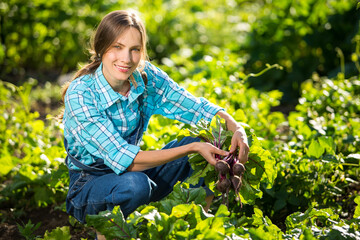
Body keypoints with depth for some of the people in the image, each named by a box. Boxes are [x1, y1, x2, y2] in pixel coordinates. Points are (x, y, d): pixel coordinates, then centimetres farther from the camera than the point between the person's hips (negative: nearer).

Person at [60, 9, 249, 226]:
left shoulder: (147, 77, -11)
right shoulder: (80, 94, -26)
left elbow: (198, 107, -5)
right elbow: (124, 160, -29)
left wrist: (236, 129, -26)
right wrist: (193, 149, -34)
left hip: (133, 171, 5)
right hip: (88, 188, -5)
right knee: (135, 184, -39)